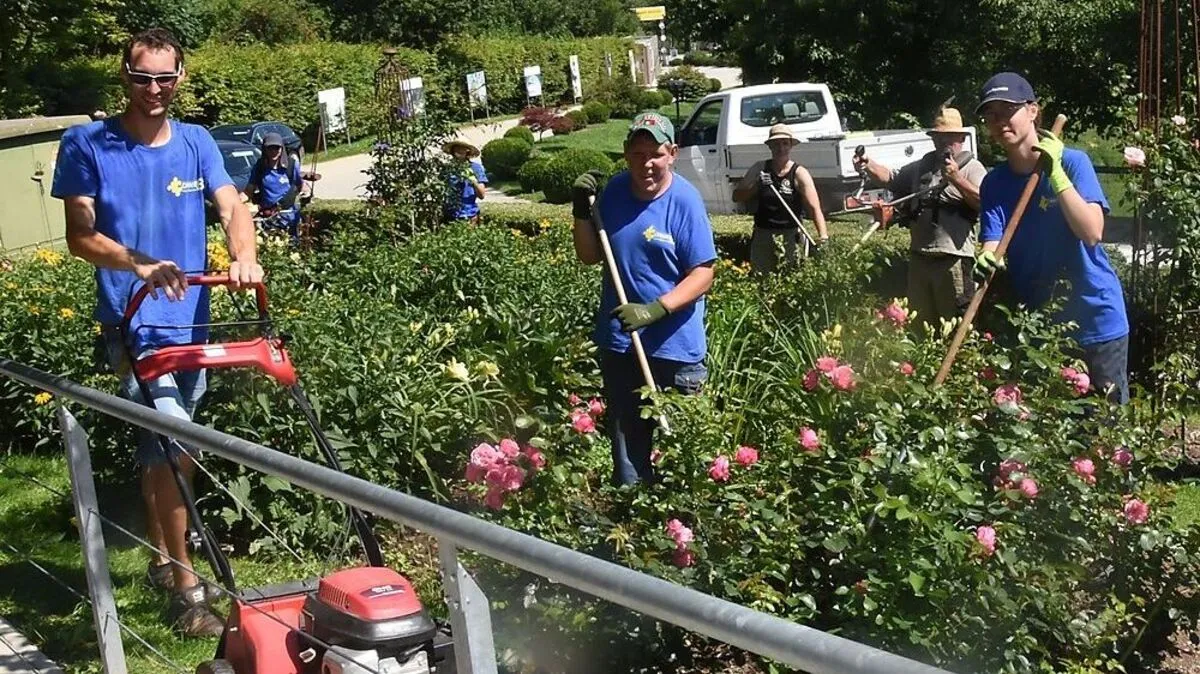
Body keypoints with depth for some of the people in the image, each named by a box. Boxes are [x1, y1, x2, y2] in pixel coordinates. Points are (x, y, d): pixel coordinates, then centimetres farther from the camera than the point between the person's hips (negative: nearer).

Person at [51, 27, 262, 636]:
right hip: (133, 323, -5)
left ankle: (160, 559, 34)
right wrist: (139, 265, -23)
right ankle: (185, 585, -5)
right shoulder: (87, 145, -4)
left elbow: (232, 208, -3)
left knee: (160, 449, 18)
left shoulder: (196, 143, 7)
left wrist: (244, 257, -24)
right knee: (177, 449, -14)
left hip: (192, 322, 5)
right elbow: (81, 237, -6)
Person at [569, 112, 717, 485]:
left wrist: (655, 309, -26)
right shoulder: (614, 191, 2)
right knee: (626, 442, 16)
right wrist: (582, 210, -6)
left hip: (674, 347, -5)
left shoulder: (685, 200, -12)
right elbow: (590, 256, 9)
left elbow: (702, 275, -14)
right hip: (619, 343, 5)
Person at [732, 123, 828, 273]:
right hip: (762, 234, 3)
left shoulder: (799, 174, -8)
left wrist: (823, 234, -34)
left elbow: (814, 208, -18)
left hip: (790, 235, -3)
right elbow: (737, 196, 6)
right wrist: (755, 186, -14)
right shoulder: (759, 168, 3)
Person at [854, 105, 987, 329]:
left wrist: (956, 178, -22)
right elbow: (891, 178, 19)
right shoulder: (922, 166, 20)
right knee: (918, 322, 14)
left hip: (953, 259, -6)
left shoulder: (972, 168, 0)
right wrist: (868, 165, 2)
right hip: (919, 257, 6)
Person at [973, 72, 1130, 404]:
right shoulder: (994, 183, 2)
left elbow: (1092, 233, -22)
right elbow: (993, 243, -9)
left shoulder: (1072, 161, -11)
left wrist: (1055, 173, -27)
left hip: (1095, 320, -4)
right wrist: (987, 258, -32)